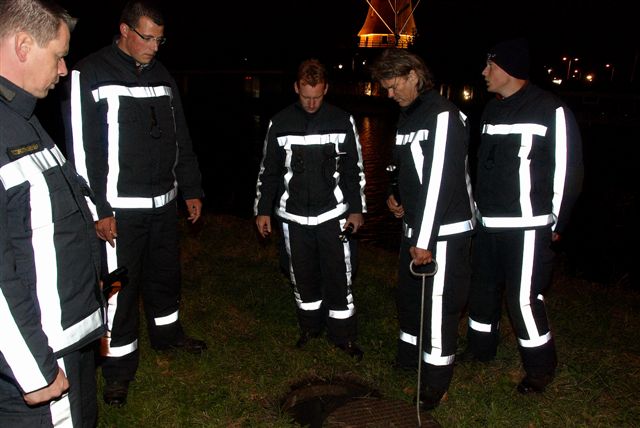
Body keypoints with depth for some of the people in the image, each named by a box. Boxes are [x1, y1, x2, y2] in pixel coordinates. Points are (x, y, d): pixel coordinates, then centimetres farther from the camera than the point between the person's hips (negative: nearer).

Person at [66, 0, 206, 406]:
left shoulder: (162, 76, 10)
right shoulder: (90, 74, -9)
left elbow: (181, 140, 14)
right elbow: (84, 148, -13)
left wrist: (192, 190, 13)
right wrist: (98, 210, -15)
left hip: (165, 202, 6)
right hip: (120, 208, -6)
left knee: (166, 273, 20)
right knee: (120, 288, 2)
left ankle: (167, 331, 42)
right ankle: (120, 365, 19)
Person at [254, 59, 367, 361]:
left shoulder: (342, 121, 0)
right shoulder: (279, 124, 1)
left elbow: (354, 169, 5)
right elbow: (268, 171, 7)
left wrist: (357, 208, 2)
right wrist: (263, 210, 6)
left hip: (333, 216, -1)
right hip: (293, 217, 1)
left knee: (339, 278, 2)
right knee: (303, 278, 12)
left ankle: (343, 335, 19)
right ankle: (310, 326, 32)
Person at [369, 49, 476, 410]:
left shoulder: (443, 116, -17)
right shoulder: (407, 115, 12)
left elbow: (439, 181, -23)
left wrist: (425, 240, -23)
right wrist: (398, 197, 5)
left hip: (444, 231, -9)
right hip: (414, 225, 9)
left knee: (439, 305, -1)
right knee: (409, 293, 20)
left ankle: (436, 382, 15)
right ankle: (410, 355, 41)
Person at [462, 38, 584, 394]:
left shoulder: (551, 110, -11)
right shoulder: (492, 109, 12)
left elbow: (567, 171, -9)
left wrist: (556, 224, -4)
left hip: (526, 227, -7)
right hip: (488, 225, 7)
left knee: (524, 298, -3)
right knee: (483, 289, 17)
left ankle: (541, 369, 20)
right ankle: (481, 349, 39)